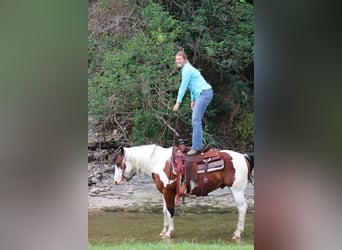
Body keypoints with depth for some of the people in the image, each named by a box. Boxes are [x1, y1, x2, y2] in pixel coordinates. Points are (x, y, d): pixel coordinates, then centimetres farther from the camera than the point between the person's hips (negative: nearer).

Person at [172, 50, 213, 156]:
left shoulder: (187, 69, -11)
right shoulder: (186, 69, 21)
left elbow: (183, 87, -12)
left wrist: (178, 102, -10)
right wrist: (193, 100, 22)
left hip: (204, 93, -11)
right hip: (202, 94, 11)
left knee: (196, 120, -15)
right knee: (196, 120, 12)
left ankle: (196, 147, -19)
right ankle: (198, 145, 15)